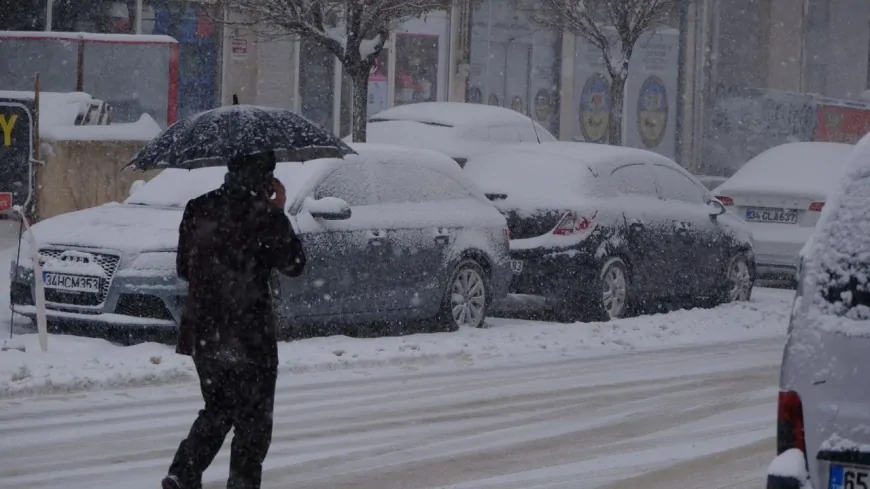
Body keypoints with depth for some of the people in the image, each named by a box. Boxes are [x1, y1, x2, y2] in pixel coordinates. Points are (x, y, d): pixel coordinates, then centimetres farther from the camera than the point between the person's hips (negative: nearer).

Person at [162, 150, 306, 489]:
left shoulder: (198, 210, 3)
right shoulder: (265, 217, -14)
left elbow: (184, 268, 11)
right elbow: (293, 265, -2)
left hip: (202, 334, 5)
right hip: (249, 337, -5)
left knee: (218, 410, 20)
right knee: (253, 421, 8)